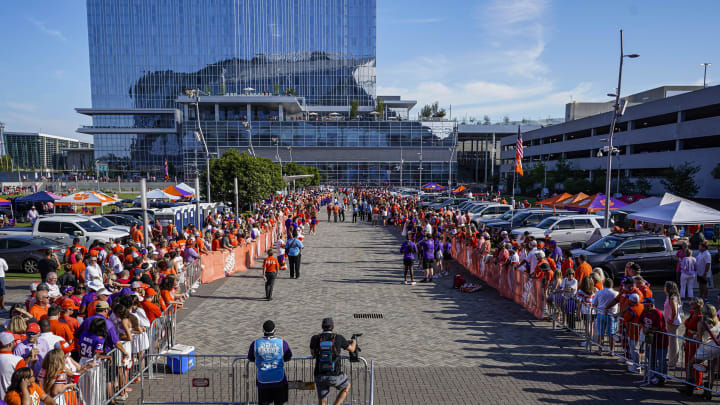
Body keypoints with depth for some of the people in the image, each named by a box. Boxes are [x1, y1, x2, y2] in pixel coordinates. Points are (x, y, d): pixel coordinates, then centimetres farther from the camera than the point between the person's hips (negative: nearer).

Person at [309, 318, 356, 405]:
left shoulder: (315, 338, -4)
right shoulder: (339, 338, -9)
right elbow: (351, 349, 8)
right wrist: (354, 342, 33)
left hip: (320, 376, 2)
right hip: (334, 376, -2)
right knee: (347, 386, 30)